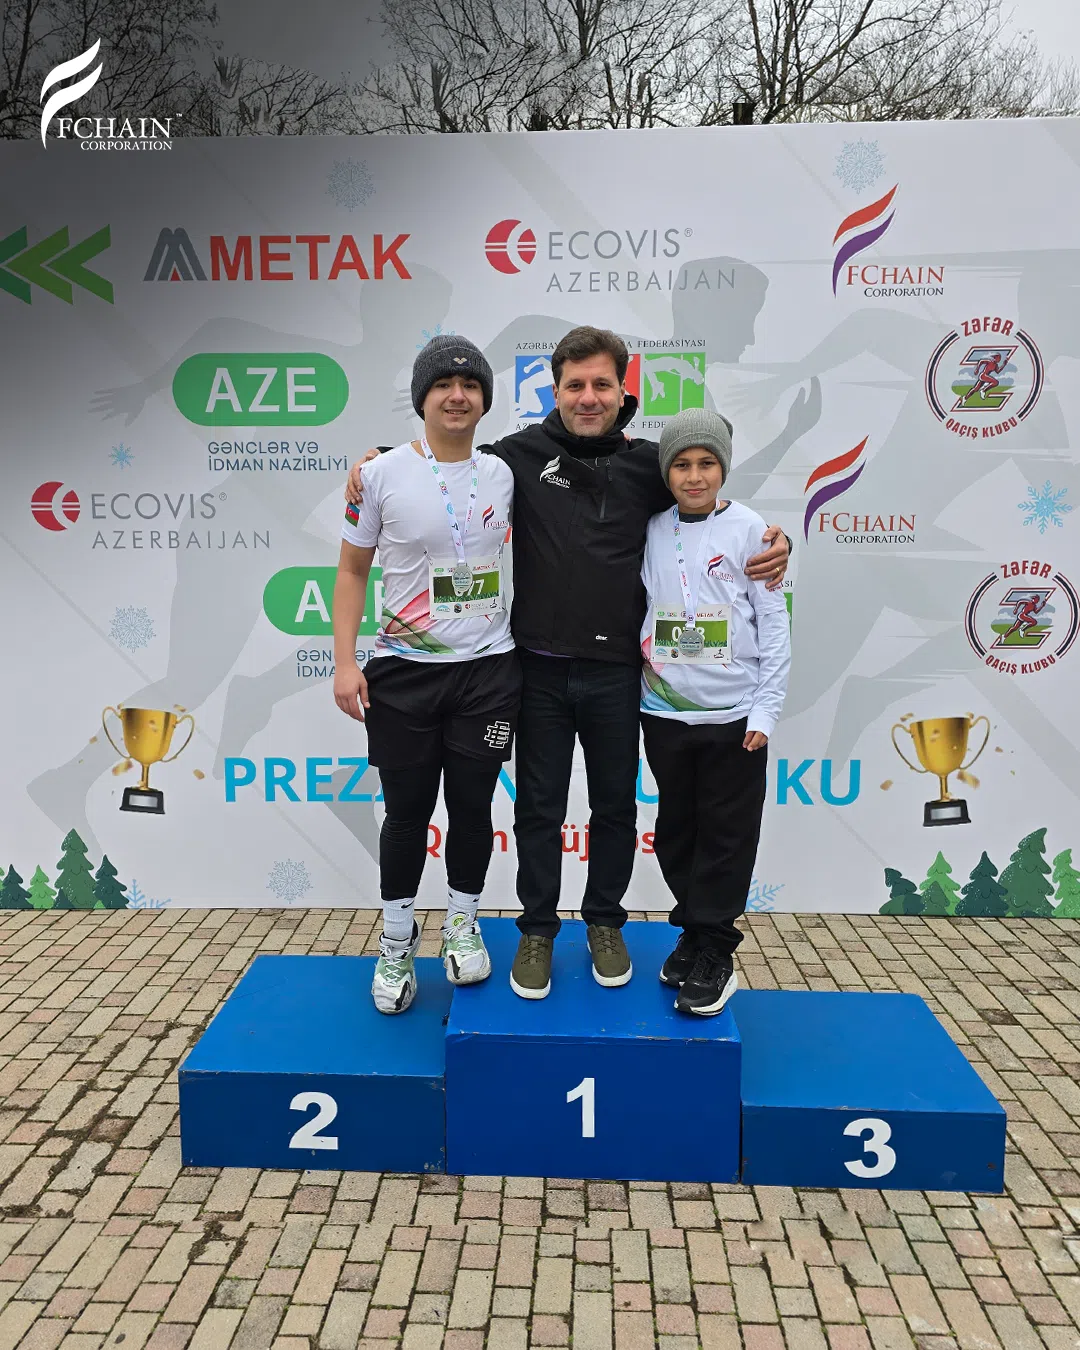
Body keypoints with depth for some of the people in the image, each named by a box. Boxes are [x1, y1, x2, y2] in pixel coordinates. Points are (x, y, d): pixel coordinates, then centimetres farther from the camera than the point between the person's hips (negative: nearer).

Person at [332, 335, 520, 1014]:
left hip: (488, 670, 2)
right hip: (402, 674, -2)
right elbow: (352, 572, 0)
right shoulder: (382, 474, -5)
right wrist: (345, 661, -7)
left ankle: (463, 925, 33)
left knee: (472, 807, 10)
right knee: (408, 812, 8)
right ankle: (397, 943, 28)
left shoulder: (503, 474, 3)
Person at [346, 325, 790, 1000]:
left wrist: (772, 542, -6)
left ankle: (605, 923, 36)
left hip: (616, 672, 1)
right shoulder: (521, 453, -1)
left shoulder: (647, 463, 2)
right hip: (540, 671, -1)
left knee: (616, 805, 14)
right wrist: (376, 461, -3)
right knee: (539, 808, 10)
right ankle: (538, 931, 29)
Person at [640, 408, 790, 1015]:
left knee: (726, 837, 5)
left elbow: (774, 624, -5)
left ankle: (715, 954, 18)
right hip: (665, 713, 4)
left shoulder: (749, 529, -5)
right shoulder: (653, 531, 4)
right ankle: (693, 932, 32)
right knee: (676, 832, 14)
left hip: (733, 716, -3)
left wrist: (766, 711, -8)